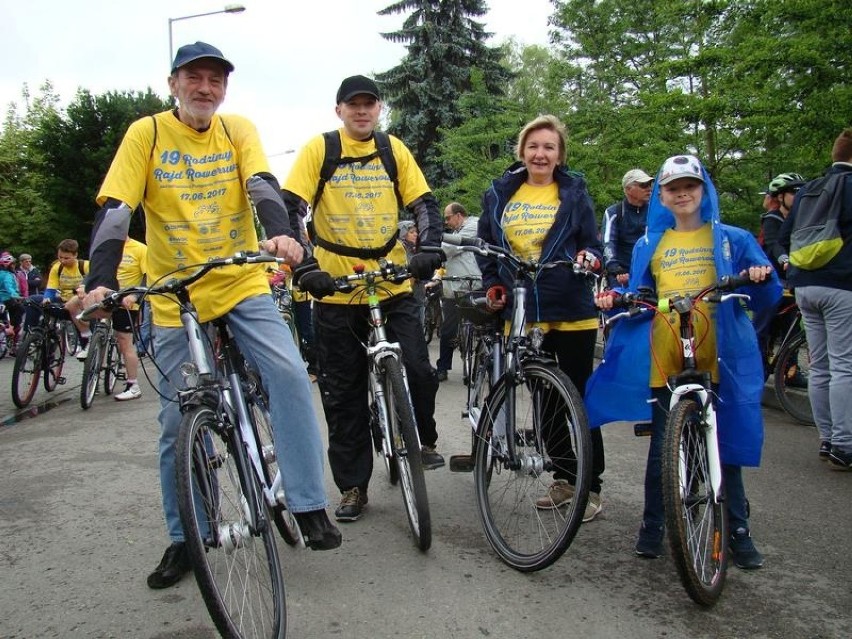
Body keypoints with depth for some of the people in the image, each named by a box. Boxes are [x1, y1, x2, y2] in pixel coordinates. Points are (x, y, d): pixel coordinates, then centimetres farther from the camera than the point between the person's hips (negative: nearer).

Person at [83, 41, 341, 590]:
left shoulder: (238, 130, 2)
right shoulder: (146, 133, -3)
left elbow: (261, 186, -15)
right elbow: (115, 211, -11)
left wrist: (282, 232, -36)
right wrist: (101, 280, -27)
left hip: (243, 286, 1)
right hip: (175, 298, 0)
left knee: (290, 374, -22)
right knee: (178, 423, 5)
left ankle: (310, 506, -11)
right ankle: (184, 539, 22)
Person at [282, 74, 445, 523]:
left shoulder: (394, 149, 8)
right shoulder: (318, 149, 0)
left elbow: (424, 204, 3)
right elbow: (290, 208, -8)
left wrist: (428, 250, -15)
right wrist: (303, 267, -21)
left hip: (393, 287, 1)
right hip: (335, 290, -1)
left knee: (418, 371, -13)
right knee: (343, 395, 6)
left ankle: (423, 440, 19)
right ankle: (352, 487, 21)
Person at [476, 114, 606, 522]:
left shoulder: (574, 192, 3)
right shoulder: (499, 193, 9)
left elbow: (592, 244, 3)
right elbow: (485, 246, 15)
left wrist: (590, 258, -19)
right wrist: (492, 284, 2)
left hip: (571, 312, -3)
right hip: (521, 314, 3)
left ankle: (591, 486, 14)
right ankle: (563, 480, 27)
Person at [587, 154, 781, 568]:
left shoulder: (732, 240, 7)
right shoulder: (649, 246, 12)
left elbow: (767, 298, 5)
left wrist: (762, 278, -16)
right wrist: (614, 300, -6)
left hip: (718, 359, -1)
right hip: (664, 362, 1)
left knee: (726, 444, 6)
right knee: (662, 446, 7)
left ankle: (737, 531, 21)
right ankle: (652, 526, 20)